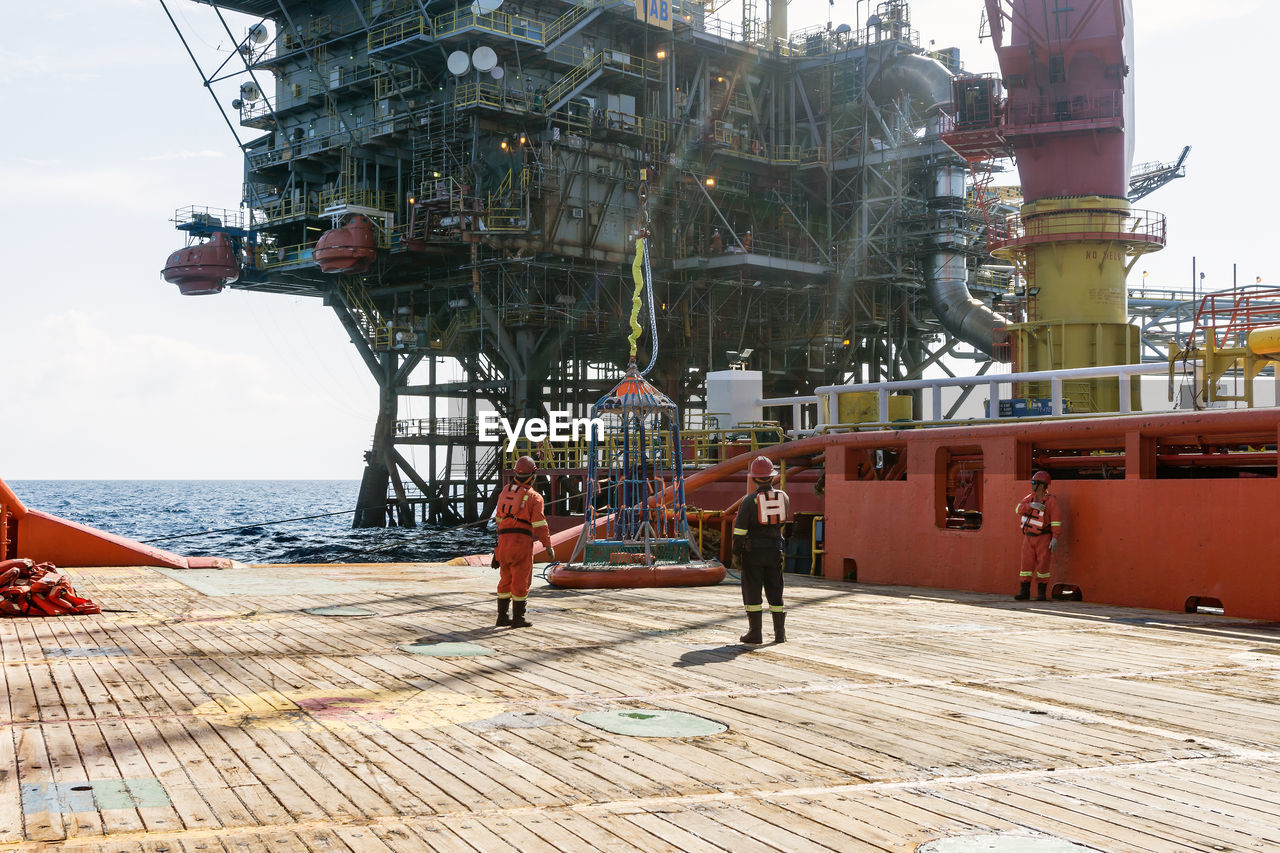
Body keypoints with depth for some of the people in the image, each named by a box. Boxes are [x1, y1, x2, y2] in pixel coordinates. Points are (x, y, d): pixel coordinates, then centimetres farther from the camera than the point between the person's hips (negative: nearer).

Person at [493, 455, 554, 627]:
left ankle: (502, 616, 16)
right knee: (521, 582, 1)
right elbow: (539, 524, -10)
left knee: (506, 580, 14)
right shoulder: (534, 497, -4)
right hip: (522, 541, -5)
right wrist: (548, 546, -7)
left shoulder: (505, 492, 12)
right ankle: (518, 618, 4)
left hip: (503, 541, 5)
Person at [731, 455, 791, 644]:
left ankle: (755, 633, 1)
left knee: (752, 591, 2)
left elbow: (740, 530, -10)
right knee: (775, 592, 10)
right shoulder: (783, 497, 2)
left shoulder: (749, 501, -11)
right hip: (775, 550, 4)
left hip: (753, 550, -4)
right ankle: (780, 633, 11)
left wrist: (736, 553, -3)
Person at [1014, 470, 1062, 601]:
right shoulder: (1030, 498, 7)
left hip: (1044, 538, -5)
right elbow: (1020, 508, -8)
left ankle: (1041, 592, 7)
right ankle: (1024, 591, 4)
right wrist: (1032, 505, -25)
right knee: (1026, 564, 1)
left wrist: (1055, 538, -22)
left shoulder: (1051, 500, -11)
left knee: (1043, 565, -2)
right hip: (1029, 537, 5)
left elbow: (1056, 520, -15)